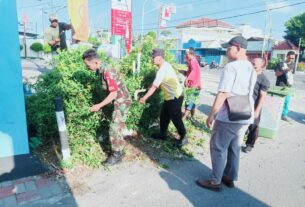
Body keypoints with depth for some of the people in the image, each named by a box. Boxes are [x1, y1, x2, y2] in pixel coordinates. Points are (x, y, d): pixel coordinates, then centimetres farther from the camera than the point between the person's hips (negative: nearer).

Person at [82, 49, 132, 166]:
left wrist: (99, 106, -21)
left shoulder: (107, 72, -25)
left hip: (122, 102, -10)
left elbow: (113, 94, -24)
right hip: (119, 101, 10)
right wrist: (104, 105, 18)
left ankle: (117, 155, 9)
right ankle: (119, 150, 30)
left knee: (114, 128, -5)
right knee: (118, 127, 16)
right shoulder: (102, 70, 4)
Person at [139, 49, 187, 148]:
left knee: (175, 118, 0)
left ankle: (183, 138, 16)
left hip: (175, 97, -10)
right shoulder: (165, 65, 6)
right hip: (170, 96, 10)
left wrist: (144, 98, -20)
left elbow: (154, 87, -25)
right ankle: (162, 134, 32)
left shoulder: (162, 69, -24)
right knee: (164, 116, 17)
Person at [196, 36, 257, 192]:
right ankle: (230, 178, 32)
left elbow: (222, 94, -21)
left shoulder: (231, 67, -16)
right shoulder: (251, 69, 11)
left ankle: (215, 182, 16)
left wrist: (211, 115, -14)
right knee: (234, 148, 18)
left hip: (228, 117, -8)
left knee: (218, 148, 5)